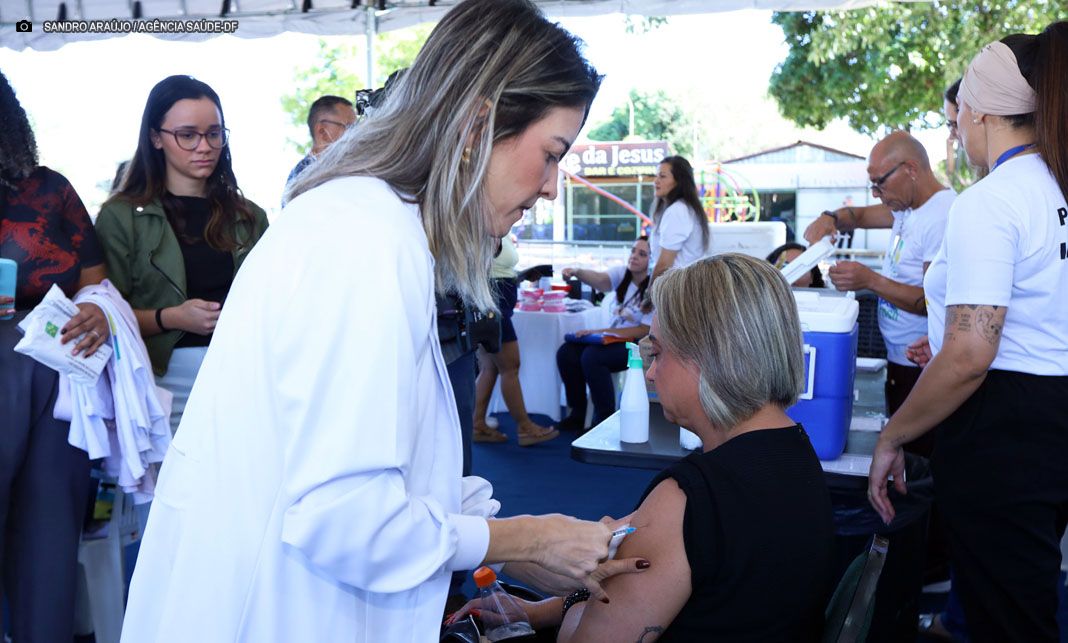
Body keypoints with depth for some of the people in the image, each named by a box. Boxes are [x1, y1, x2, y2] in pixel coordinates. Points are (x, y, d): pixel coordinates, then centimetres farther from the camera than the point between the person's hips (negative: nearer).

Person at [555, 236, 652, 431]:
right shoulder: (622, 274, 0)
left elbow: (645, 331, -17)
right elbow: (600, 279, -18)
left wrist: (601, 332, -20)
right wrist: (577, 272, -41)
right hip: (612, 338, 7)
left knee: (592, 356, -30)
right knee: (566, 353, -12)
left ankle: (605, 419, -17)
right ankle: (578, 414, -1)